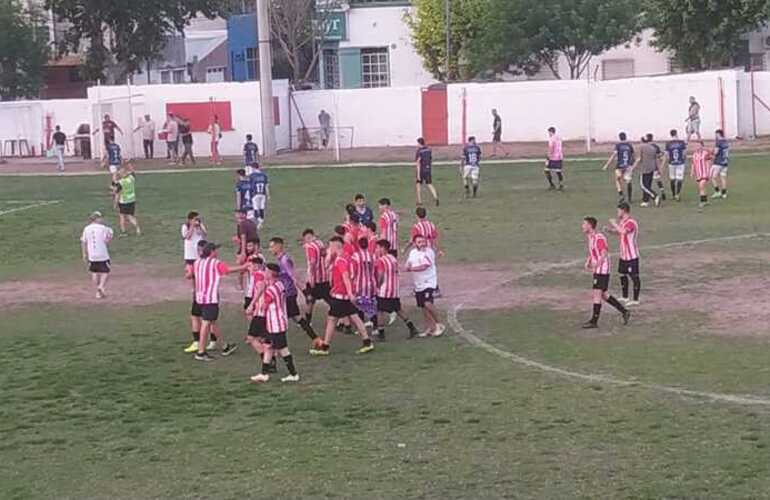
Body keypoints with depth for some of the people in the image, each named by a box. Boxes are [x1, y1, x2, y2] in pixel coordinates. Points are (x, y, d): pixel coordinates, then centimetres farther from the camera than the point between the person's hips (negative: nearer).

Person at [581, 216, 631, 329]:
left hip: (602, 270, -10)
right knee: (604, 295, 14)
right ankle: (624, 312, 22)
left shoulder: (599, 238, -17)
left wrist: (595, 266, -26)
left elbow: (604, 254, -23)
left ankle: (594, 321, -3)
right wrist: (587, 262, 6)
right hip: (597, 271, 10)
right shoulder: (589, 237, 12)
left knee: (596, 294, -7)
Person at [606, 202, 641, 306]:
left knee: (634, 276, -3)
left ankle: (635, 300, 2)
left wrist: (614, 224, -22)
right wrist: (610, 229, 8)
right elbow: (619, 232, 27)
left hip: (632, 255, -10)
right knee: (622, 274, 17)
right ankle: (625, 297, 30)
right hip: (623, 255, 10)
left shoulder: (631, 222, -19)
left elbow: (623, 231, -37)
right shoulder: (622, 221, 11)